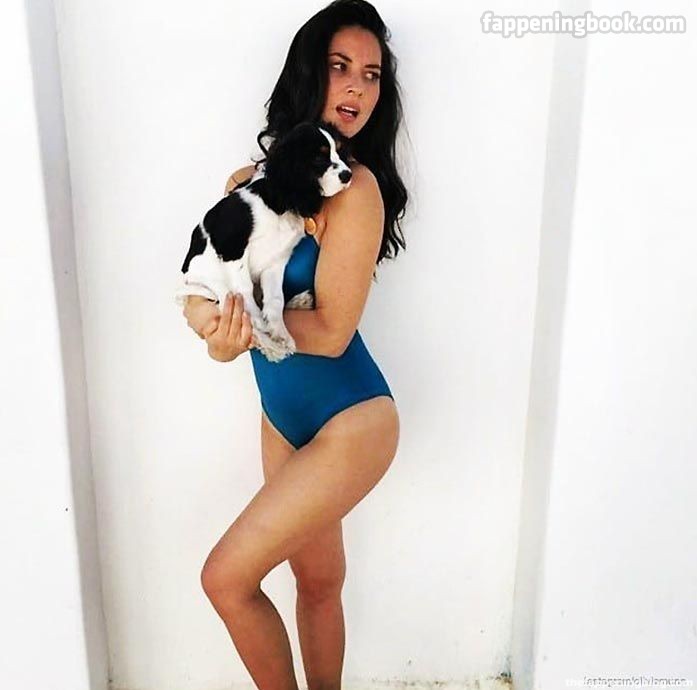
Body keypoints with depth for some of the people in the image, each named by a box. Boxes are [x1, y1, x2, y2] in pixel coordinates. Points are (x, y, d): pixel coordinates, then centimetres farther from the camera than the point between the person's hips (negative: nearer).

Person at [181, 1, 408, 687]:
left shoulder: (355, 187, -17)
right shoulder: (252, 182, 4)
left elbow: (330, 330, -19)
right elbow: (201, 285, -1)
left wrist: (227, 312, -16)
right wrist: (217, 324, -22)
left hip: (350, 422, -6)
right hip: (284, 414, 7)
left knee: (226, 577, -2)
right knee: (316, 578, 20)